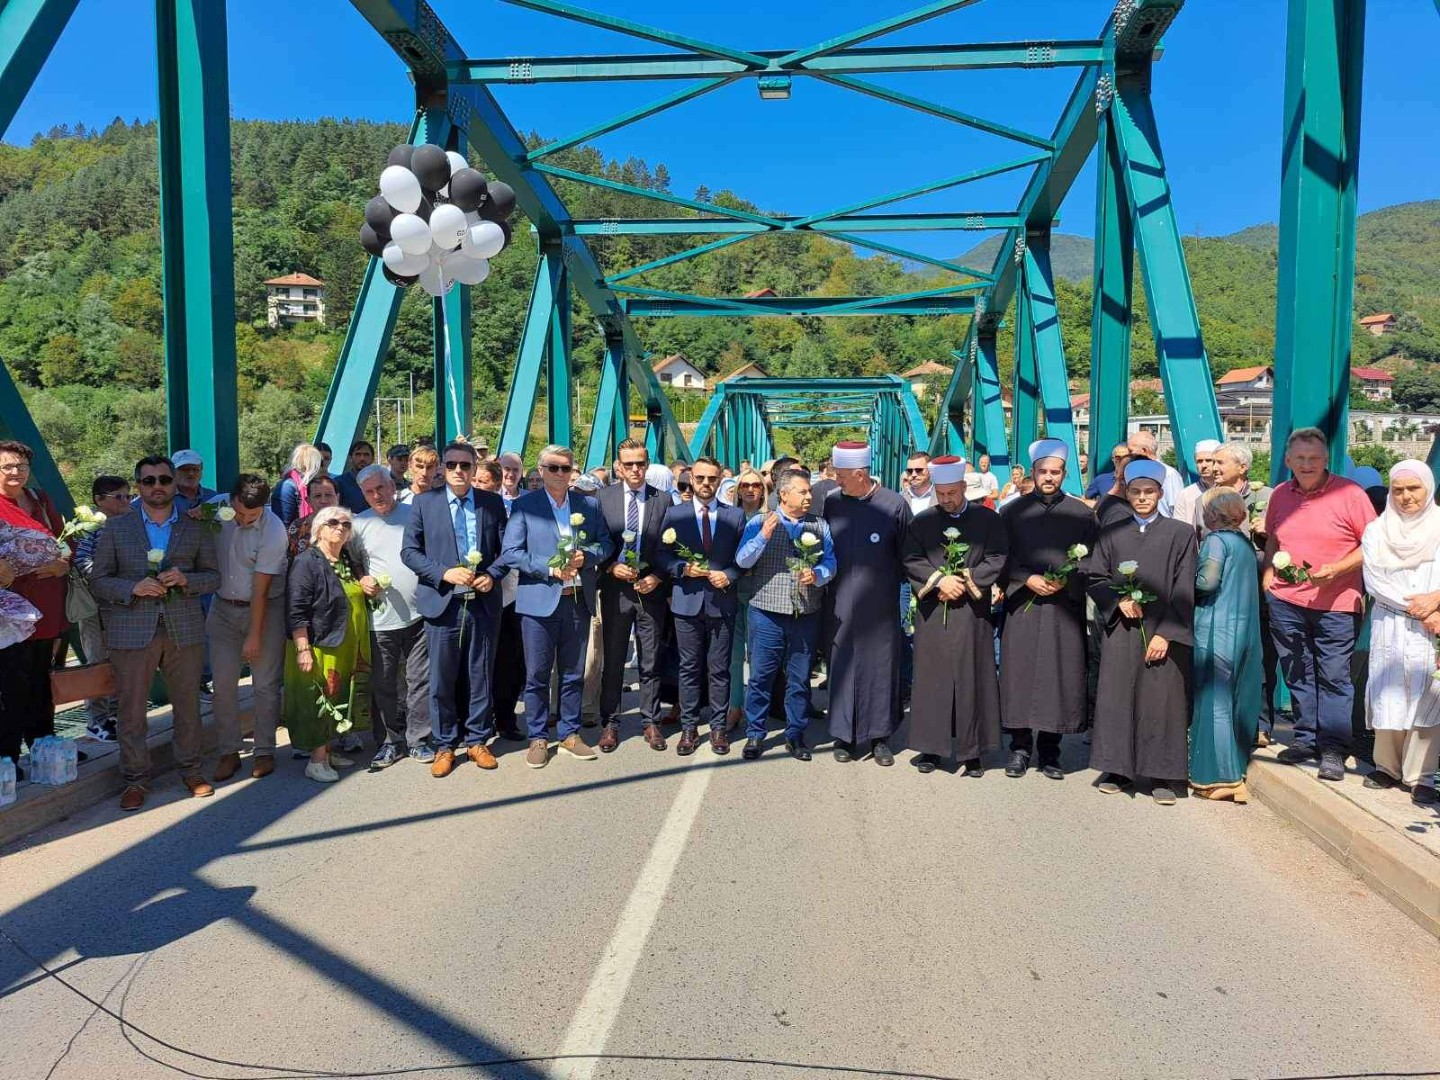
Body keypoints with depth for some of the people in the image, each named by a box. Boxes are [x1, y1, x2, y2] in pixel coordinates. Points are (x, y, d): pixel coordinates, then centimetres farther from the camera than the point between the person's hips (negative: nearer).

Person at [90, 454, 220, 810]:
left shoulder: (196, 528, 7)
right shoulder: (116, 528, 5)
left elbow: (213, 577, 7)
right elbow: (98, 581, 3)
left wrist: (185, 579, -13)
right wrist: (134, 588, -15)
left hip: (185, 630, 1)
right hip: (132, 631, -1)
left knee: (188, 705, 9)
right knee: (131, 710, 4)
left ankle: (190, 770, 24)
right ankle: (135, 779, 18)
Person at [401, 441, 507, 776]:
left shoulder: (493, 503, 5)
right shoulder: (424, 503, 2)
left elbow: (506, 548, 8)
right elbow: (409, 551, 0)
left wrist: (492, 575, -11)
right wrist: (444, 573, -13)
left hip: (483, 602, 1)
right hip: (442, 602, -1)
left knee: (480, 675, 10)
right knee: (442, 679, 5)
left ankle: (477, 740, 24)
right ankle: (444, 746, 19)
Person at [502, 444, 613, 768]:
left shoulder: (589, 504, 10)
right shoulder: (524, 505, 0)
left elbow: (606, 544, 12)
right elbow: (510, 553, -6)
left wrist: (585, 556, -10)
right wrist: (550, 569, -16)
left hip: (579, 600, 3)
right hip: (539, 600, -3)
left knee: (574, 673, 12)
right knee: (537, 675, 3)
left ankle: (570, 732, 25)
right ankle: (538, 738, 16)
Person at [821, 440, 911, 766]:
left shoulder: (893, 505, -7)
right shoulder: (832, 502, 0)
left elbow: (907, 554, 0)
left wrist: (896, 582, 0)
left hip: (880, 605, -2)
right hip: (841, 604, 2)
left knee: (881, 666, 7)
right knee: (843, 666, 7)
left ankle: (880, 736, 19)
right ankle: (843, 734, 18)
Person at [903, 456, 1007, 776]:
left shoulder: (988, 519, 5)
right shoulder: (922, 522, 8)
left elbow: (996, 560, 0)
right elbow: (911, 561, 1)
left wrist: (966, 581, -12)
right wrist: (940, 580, -14)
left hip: (972, 611, -1)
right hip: (932, 611, 1)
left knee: (971, 679, 1)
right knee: (932, 678, 4)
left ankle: (971, 750, 9)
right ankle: (931, 746, 12)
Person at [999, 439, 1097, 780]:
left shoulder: (1081, 514, 8)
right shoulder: (1012, 512, 8)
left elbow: (1088, 561, 5)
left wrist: (1063, 581, -11)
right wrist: (1028, 579, -10)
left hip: (1065, 606, 0)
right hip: (1021, 605, 0)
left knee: (1060, 675, 0)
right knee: (1019, 673, -1)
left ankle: (1049, 750, 11)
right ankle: (1020, 747, 9)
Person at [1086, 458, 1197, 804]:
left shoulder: (1181, 533, 1)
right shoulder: (1112, 533, 9)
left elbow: (1184, 591, -3)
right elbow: (1094, 578, 9)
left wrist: (1166, 633, -10)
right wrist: (1118, 601, -10)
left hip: (1164, 632, -2)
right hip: (1121, 630, 2)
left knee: (1161, 700, 0)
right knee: (1117, 697, 4)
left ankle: (1160, 776, 10)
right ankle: (1118, 769, 16)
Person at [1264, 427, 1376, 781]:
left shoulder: (1349, 494, -7)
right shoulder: (1280, 495, 7)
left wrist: (1335, 569, -18)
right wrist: (1268, 573, 9)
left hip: (1336, 603, -4)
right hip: (1285, 600, 4)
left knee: (1334, 677, 0)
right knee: (1298, 674, 13)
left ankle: (1333, 749, 9)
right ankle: (1306, 738, 26)